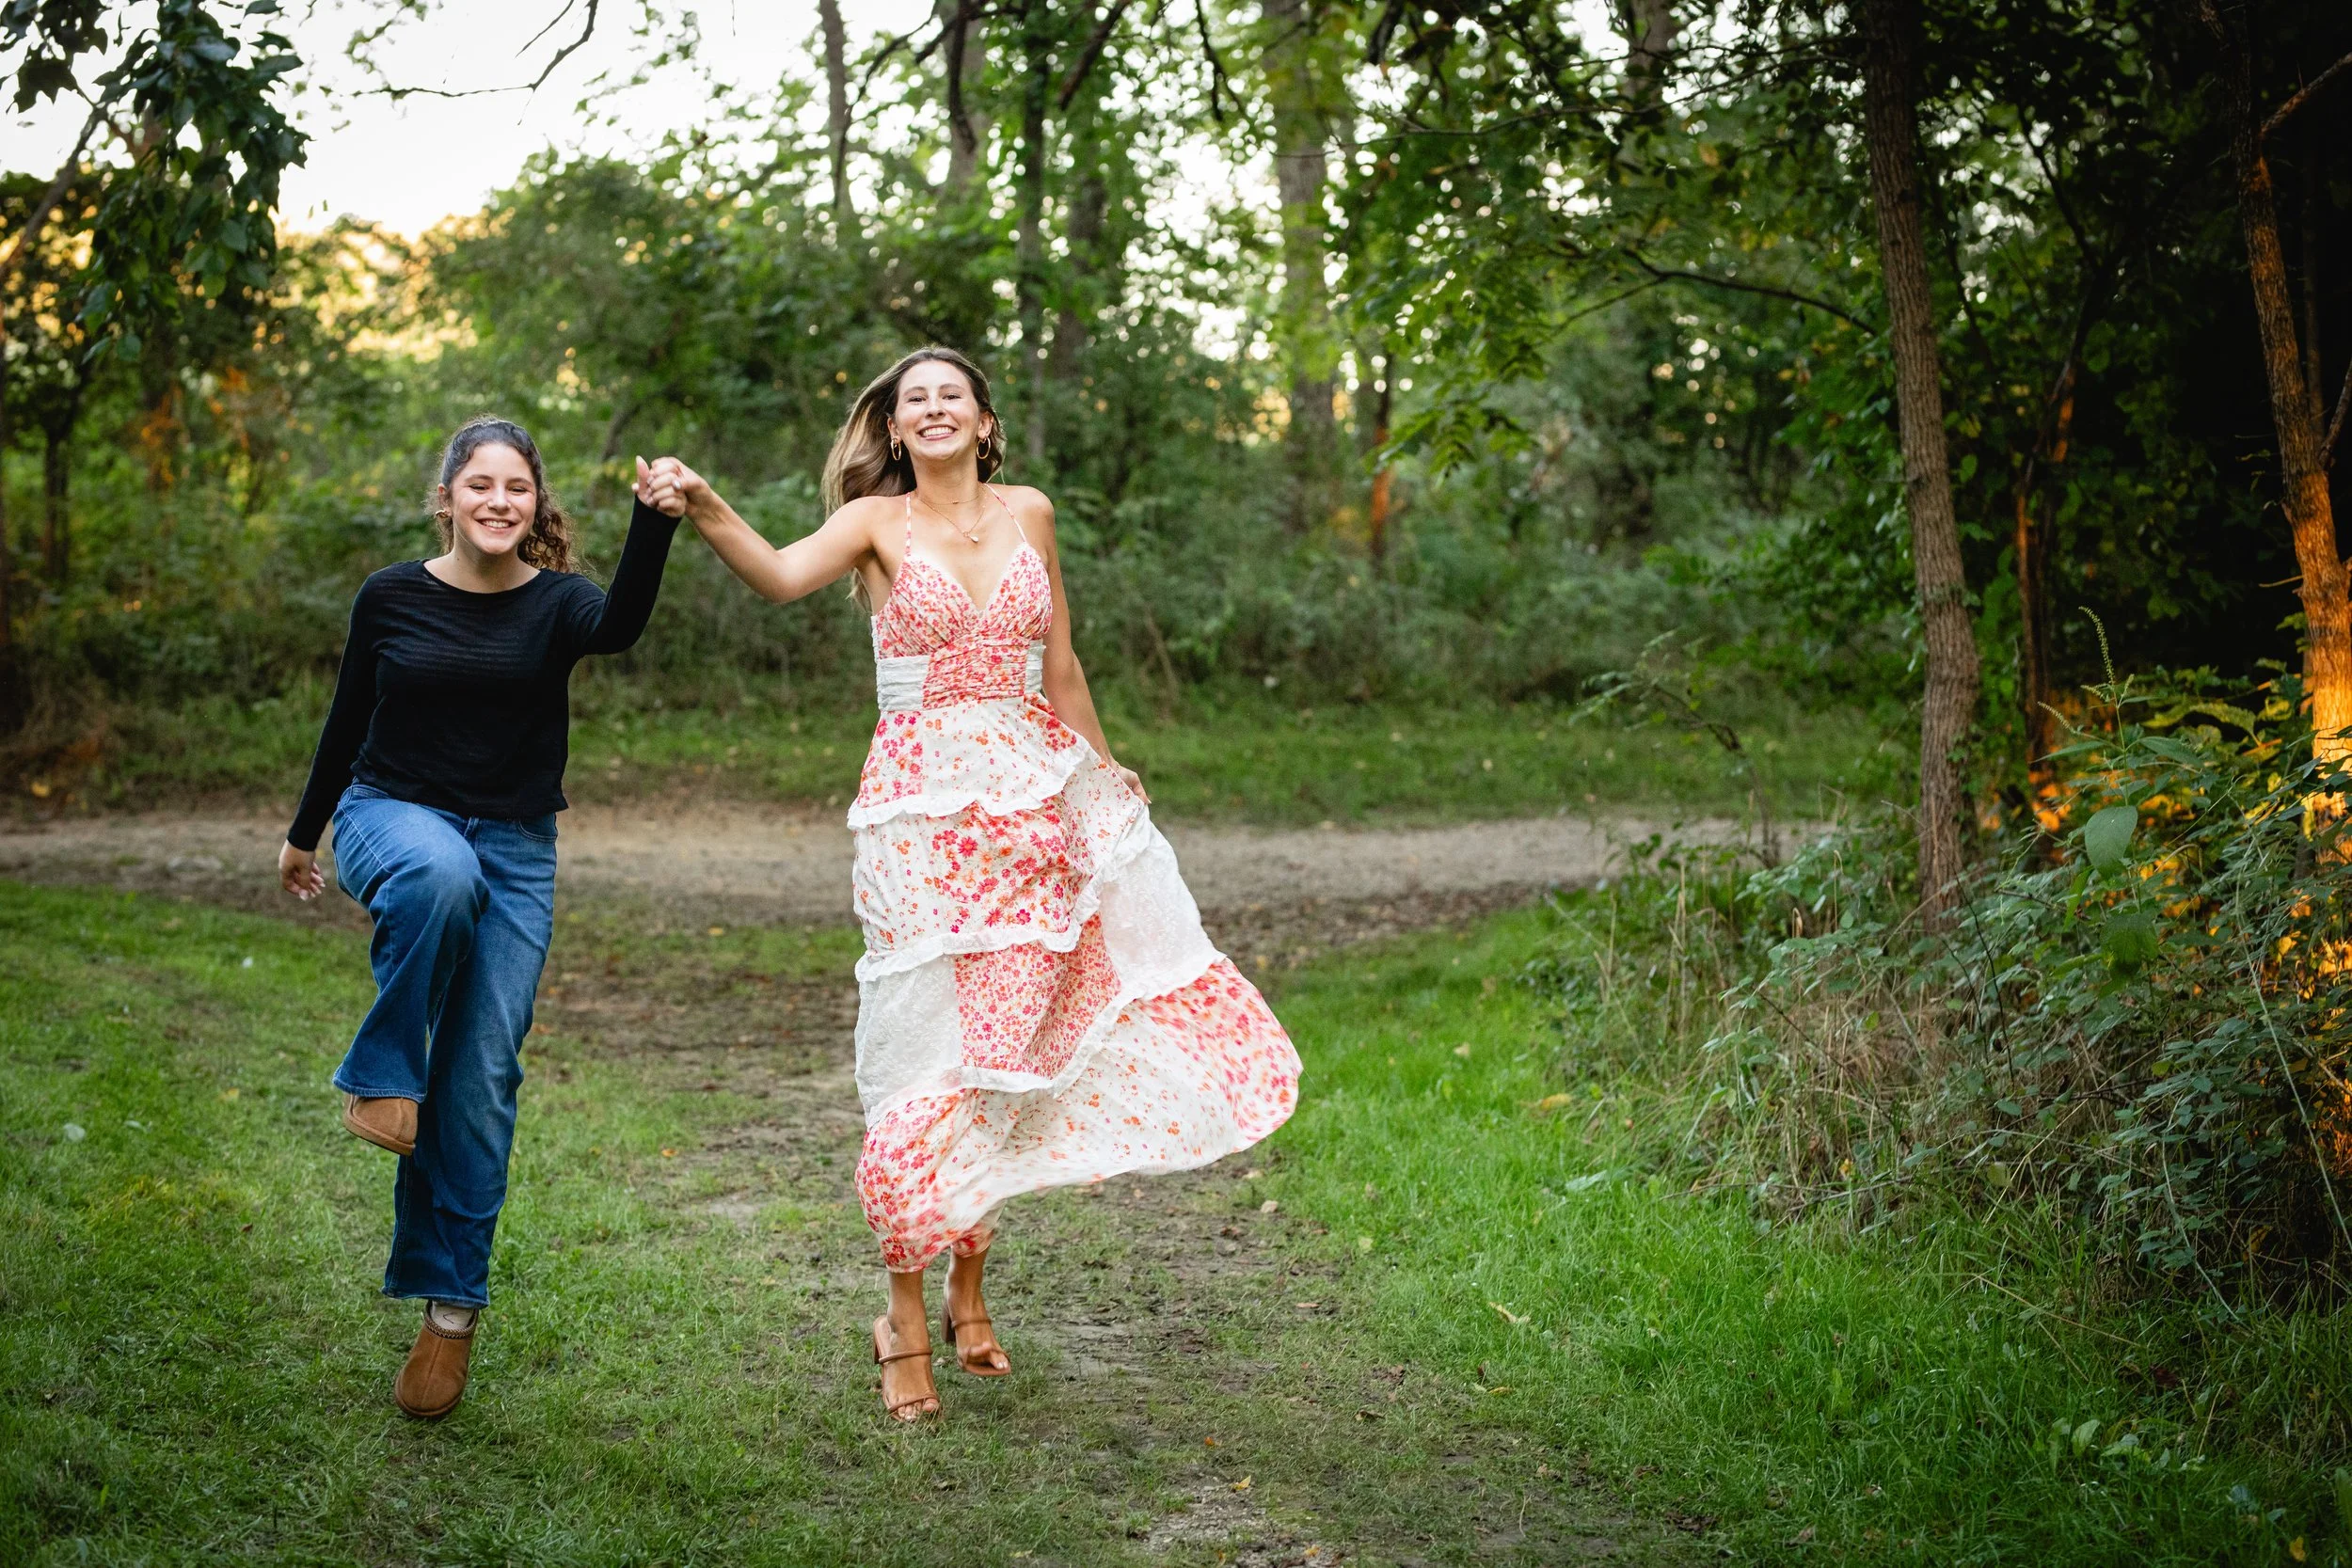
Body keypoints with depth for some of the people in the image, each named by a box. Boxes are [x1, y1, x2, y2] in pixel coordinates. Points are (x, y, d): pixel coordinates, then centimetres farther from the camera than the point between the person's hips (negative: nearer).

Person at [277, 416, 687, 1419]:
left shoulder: (555, 603, -3)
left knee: (483, 1079, -3)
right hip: (392, 813, -1)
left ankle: (449, 1308, 6)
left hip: (515, 848, 1)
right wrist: (302, 834, 22)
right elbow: (348, 722, 13)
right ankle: (381, 1076, -21)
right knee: (440, 873, -40)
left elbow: (618, 627, -28)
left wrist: (655, 524, -45)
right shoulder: (391, 598, 0)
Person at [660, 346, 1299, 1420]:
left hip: (1035, 798, 4)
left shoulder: (1028, 514, 10)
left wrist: (1105, 773, 24)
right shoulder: (877, 523, -1)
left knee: (1009, 1046, 7)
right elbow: (782, 575, -22)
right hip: (924, 807, -4)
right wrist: (706, 511, -40)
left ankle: (967, 1287, 24)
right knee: (931, 1056, -5)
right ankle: (905, 1317, 6)